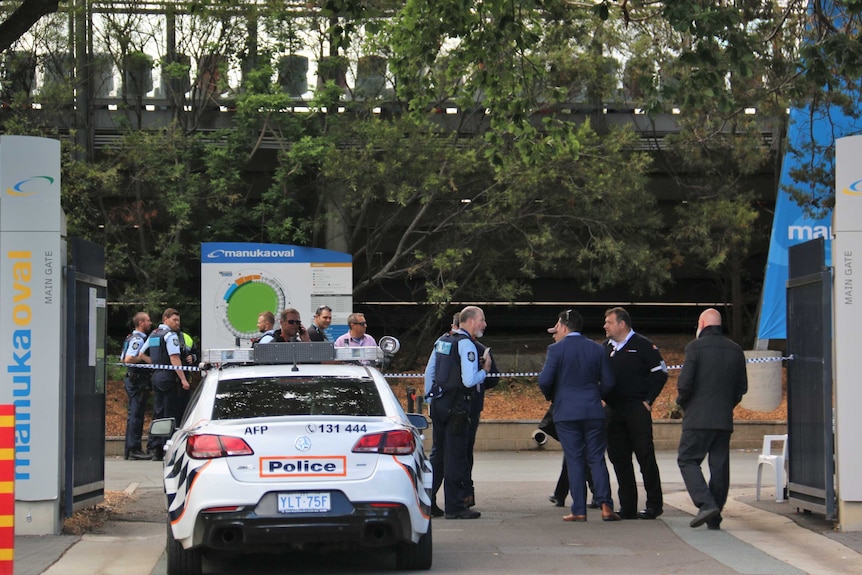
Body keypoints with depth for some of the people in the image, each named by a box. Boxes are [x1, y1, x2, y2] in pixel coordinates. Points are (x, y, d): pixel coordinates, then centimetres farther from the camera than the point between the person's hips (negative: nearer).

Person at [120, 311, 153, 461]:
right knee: (136, 415, -8)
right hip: (138, 380, -11)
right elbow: (128, 359, -27)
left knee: (134, 414, 13)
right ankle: (134, 449, -8)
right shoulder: (138, 339, -15)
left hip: (132, 379, 11)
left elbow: (122, 359, 21)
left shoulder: (133, 338, 17)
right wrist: (144, 357, -15)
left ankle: (130, 449, 18)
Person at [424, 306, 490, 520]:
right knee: (455, 455, -3)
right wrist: (485, 370, -4)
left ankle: (427, 503, 16)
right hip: (456, 405, -8)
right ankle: (454, 507, -1)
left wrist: (430, 399, 25)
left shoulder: (442, 340, 13)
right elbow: (469, 380, -21)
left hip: (438, 403, 8)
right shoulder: (466, 345, -13)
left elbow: (429, 372, 19)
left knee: (438, 452, 14)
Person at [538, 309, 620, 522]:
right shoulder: (597, 349, 6)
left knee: (574, 460, 1)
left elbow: (544, 381, -12)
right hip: (593, 412, 3)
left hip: (566, 412, -3)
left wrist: (552, 397, 8)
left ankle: (579, 510, 0)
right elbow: (608, 382, 4)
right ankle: (605, 506, -4)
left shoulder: (556, 349, -6)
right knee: (596, 459, 7)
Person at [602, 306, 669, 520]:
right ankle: (627, 507, 11)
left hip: (637, 410, -6)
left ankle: (654, 504, 5)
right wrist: (604, 398, 5)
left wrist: (648, 400, -9)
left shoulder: (642, 345, -5)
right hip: (613, 411, 6)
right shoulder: (607, 347, 13)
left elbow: (660, 373, -6)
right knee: (619, 459, 6)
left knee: (645, 456, -3)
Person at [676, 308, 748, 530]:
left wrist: (682, 402, 6)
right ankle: (714, 518, 7)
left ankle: (706, 504, -16)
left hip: (698, 418, -5)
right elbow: (742, 387, 12)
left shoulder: (695, 347, -6)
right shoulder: (735, 350, 10)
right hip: (725, 419, 5)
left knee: (687, 459, 1)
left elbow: (685, 382, -12)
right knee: (719, 465, 7)